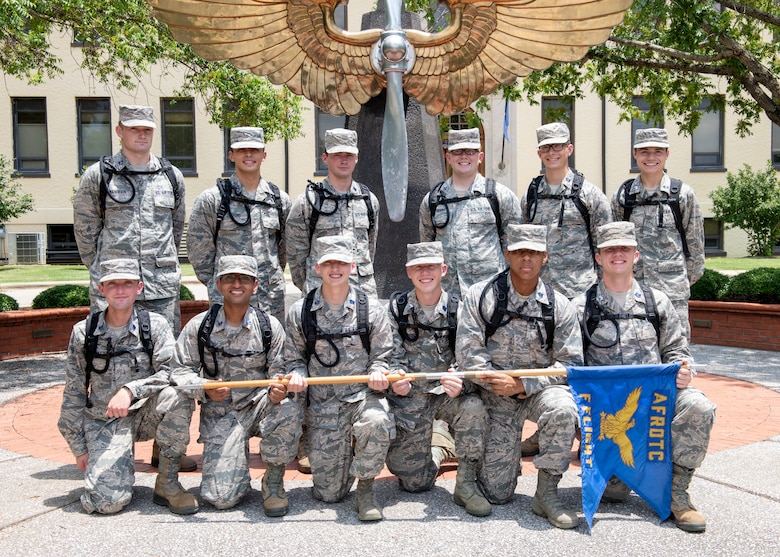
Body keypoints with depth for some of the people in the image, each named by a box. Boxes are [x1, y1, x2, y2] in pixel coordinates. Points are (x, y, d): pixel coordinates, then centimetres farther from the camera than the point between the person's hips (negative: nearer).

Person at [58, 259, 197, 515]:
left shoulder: (155, 325, -4)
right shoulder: (83, 332, -1)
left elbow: (171, 373, -14)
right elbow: (73, 395, 5)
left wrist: (130, 390, -29)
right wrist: (79, 448, 6)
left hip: (146, 414, 0)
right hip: (104, 422, 0)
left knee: (176, 396, -33)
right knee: (106, 501, -19)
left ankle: (167, 482, -14)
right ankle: (121, 466, 19)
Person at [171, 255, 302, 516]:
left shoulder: (270, 326, -2)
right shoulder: (199, 326, -1)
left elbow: (278, 372, -2)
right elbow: (181, 371, -1)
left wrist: (278, 390, -26)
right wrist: (205, 388, -21)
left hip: (259, 403, 0)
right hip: (220, 413, 0)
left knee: (289, 411, -36)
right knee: (221, 497, -12)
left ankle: (273, 480, -8)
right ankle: (237, 455, 26)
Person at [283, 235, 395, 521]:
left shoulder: (371, 308, 1)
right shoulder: (300, 312, 2)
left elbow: (382, 356, 4)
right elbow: (294, 358, 9)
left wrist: (377, 372, -18)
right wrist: (297, 374, -13)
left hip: (363, 395, -1)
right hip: (322, 404, 1)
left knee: (376, 422, -39)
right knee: (328, 493, 0)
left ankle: (365, 487, -9)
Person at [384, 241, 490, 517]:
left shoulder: (458, 309, -6)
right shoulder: (397, 307, -3)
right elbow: (394, 356, -4)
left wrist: (460, 385, -32)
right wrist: (396, 378, -28)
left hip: (447, 391, 0)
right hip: (409, 395, 0)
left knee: (473, 408, -35)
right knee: (414, 482, -1)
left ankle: (466, 484, -15)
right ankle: (434, 451, 36)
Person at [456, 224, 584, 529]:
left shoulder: (559, 306, -2)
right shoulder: (480, 296, -5)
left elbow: (570, 363, -5)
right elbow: (468, 353, -9)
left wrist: (523, 385, -17)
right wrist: (502, 384, -18)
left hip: (540, 387, 1)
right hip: (495, 393, -1)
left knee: (563, 410, -36)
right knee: (496, 494, -3)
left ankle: (546, 493, -16)